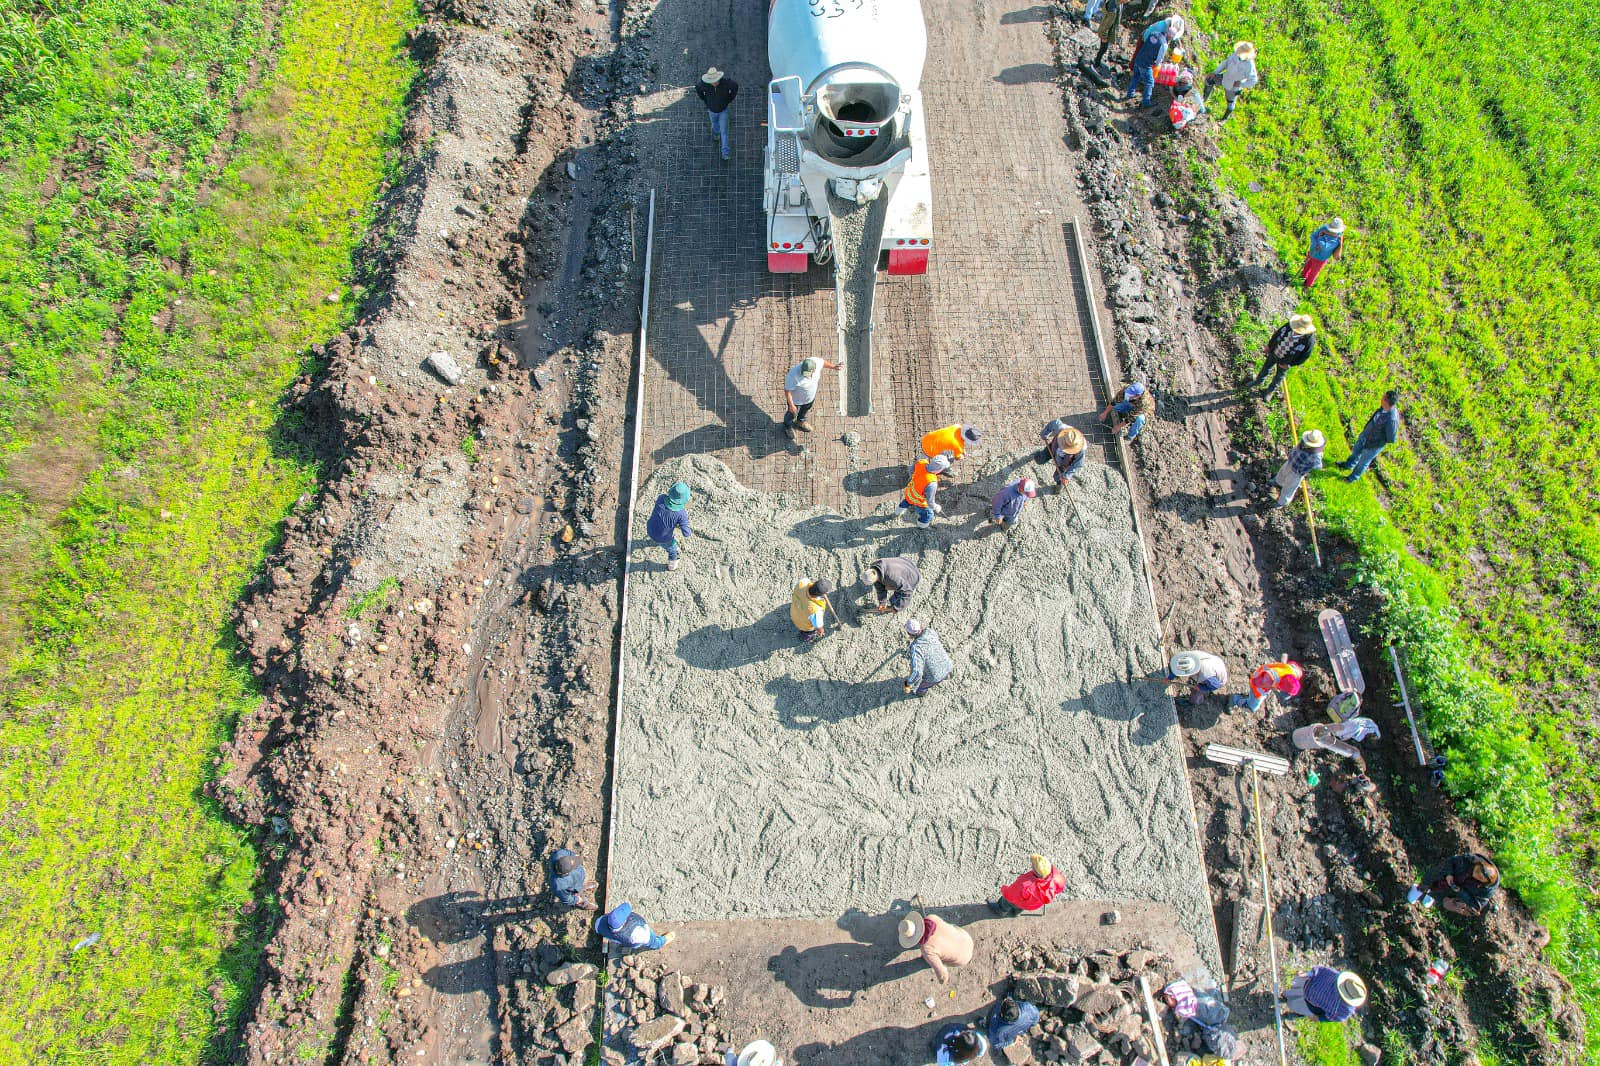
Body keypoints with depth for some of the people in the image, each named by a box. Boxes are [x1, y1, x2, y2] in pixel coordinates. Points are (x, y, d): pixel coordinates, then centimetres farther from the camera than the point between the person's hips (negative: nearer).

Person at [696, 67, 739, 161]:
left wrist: (729, 99, -6)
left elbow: (735, 86, -9)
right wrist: (705, 101, -1)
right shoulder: (705, 84, -29)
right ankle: (716, 132, 66)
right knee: (715, 123, 30)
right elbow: (698, 89, -4)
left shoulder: (726, 82, -31)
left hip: (723, 110, -2)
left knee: (723, 131, -2)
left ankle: (725, 152, 8)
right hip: (712, 110, 2)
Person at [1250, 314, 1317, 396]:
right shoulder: (1289, 326, -28)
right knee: (1266, 368, 27)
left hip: (1284, 361, -3)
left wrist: (1289, 364, -13)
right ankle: (1258, 382, 57)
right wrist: (1269, 345, 4)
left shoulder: (1309, 340, -35)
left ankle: (1269, 391, 50)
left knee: (1279, 377, 23)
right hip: (1274, 352, 3)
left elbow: (1305, 355, -19)